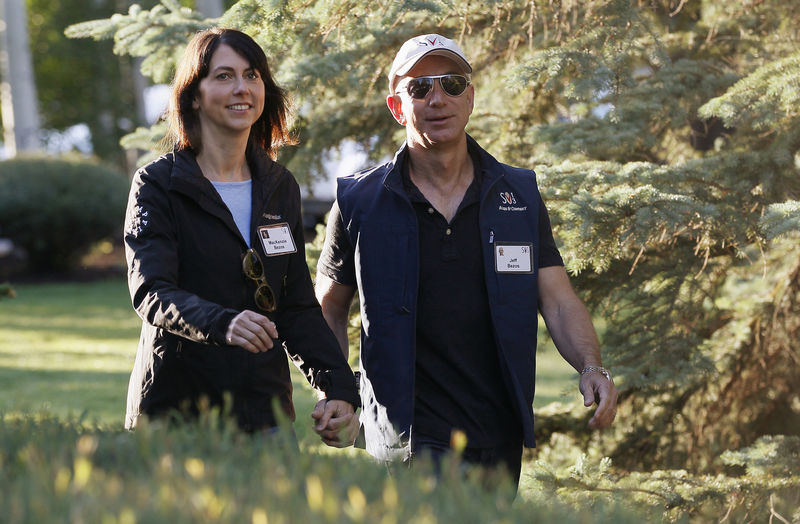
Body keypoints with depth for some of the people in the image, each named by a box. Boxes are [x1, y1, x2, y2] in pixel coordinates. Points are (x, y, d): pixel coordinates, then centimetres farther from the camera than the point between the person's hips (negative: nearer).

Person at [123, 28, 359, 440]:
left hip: (265, 410, 4)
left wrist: (338, 384, -4)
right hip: (176, 403, -4)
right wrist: (222, 323, -36)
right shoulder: (158, 185, -3)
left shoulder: (281, 189, 11)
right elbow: (151, 292, -16)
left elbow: (298, 305, 12)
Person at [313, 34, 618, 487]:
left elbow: (558, 300, 5)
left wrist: (591, 367, -14)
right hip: (412, 437, -4)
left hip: (499, 434, 4)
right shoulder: (360, 203, 3)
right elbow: (331, 306, 13)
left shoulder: (520, 195, 9)